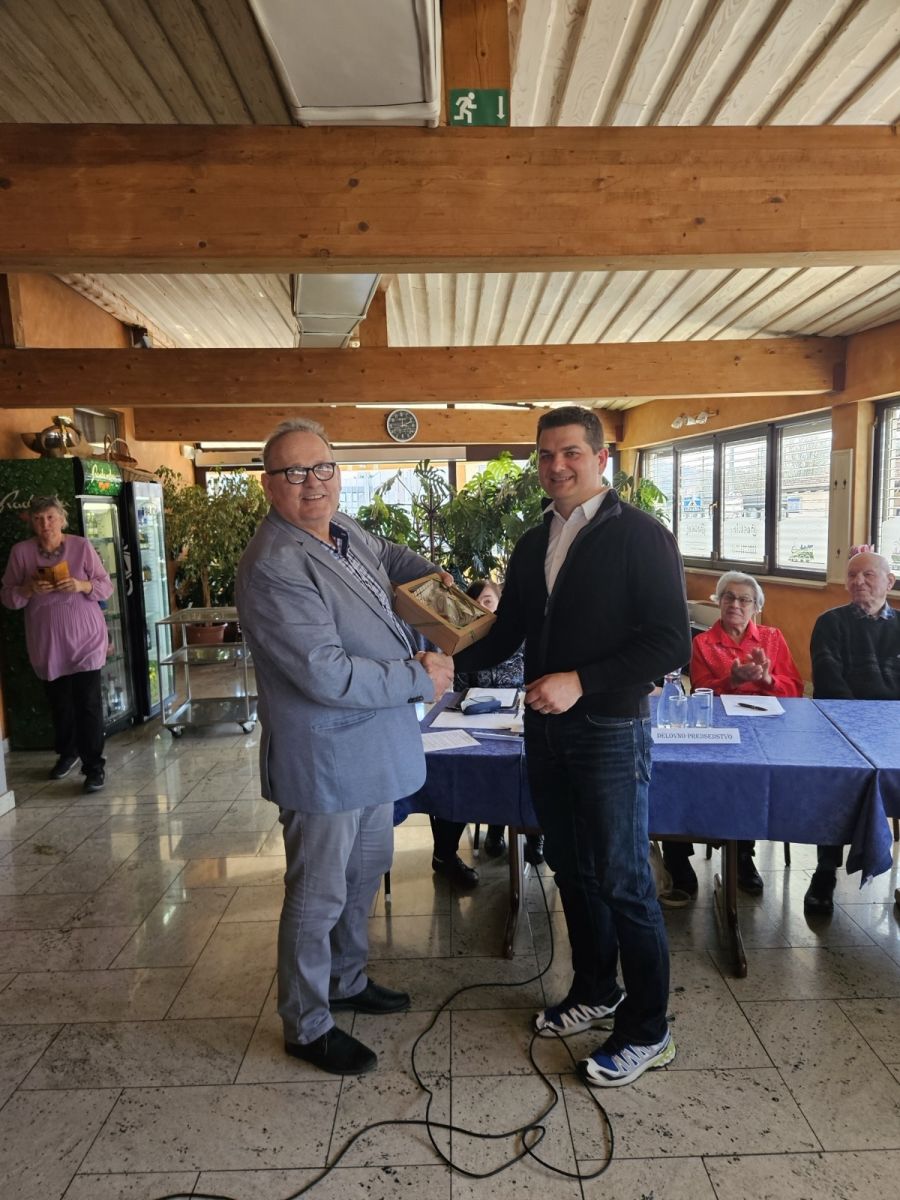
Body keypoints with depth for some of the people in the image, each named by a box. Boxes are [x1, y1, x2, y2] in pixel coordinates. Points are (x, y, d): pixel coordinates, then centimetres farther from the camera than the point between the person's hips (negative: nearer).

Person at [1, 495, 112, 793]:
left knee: (88, 702, -5)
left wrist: (81, 585, -20)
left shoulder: (81, 546, -3)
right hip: (46, 642, 2)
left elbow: (106, 587, 0)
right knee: (58, 701, 12)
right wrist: (29, 589, -16)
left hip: (85, 637, -2)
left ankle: (94, 765, 3)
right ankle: (66, 753, 35)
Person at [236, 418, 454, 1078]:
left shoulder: (342, 530, 3)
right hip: (326, 760, -9)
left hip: (374, 751, 9)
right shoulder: (275, 567, -25)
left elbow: (387, 554, 28)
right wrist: (421, 677, -20)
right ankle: (307, 1026, 31)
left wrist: (434, 574, 10)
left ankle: (347, 980, 47)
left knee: (366, 873, 24)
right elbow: (327, 675, -30)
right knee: (319, 895, 8)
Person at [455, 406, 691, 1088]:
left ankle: (646, 1032, 22)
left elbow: (671, 645, -16)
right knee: (572, 870, 18)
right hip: (546, 727, 7)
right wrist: (448, 663, -2)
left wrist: (580, 682, -23)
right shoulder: (533, 546, 10)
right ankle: (595, 993, 39)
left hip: (610, 730, -6)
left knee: (622, 882, 3)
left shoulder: (640, 537, -11)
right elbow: (506, 634, 14)